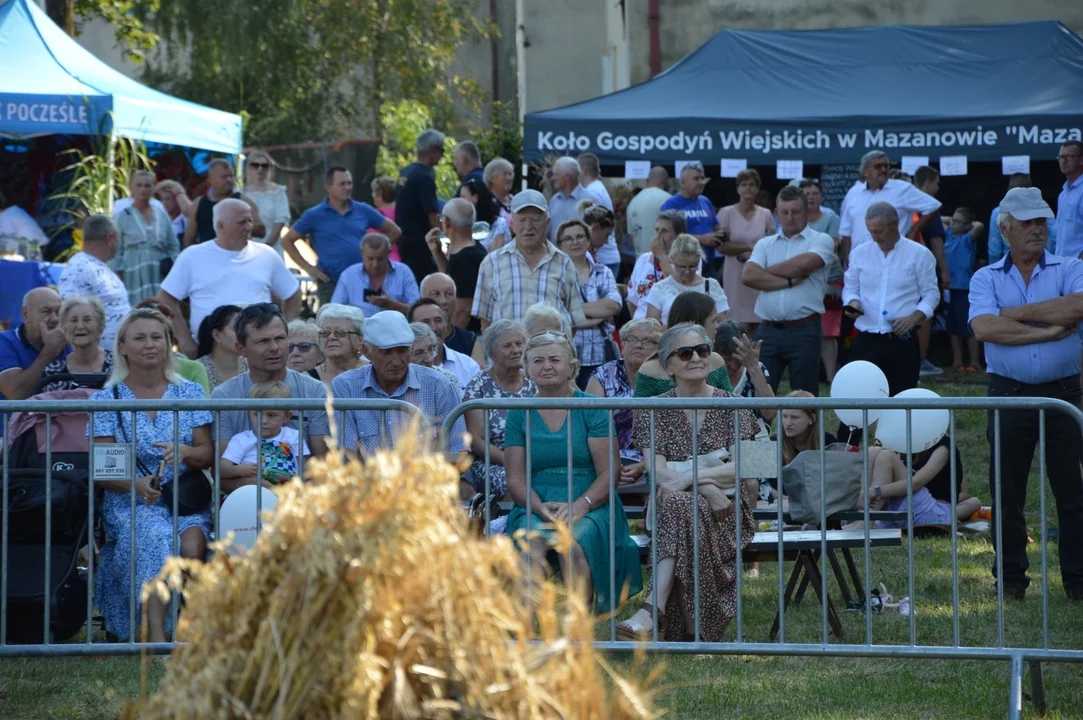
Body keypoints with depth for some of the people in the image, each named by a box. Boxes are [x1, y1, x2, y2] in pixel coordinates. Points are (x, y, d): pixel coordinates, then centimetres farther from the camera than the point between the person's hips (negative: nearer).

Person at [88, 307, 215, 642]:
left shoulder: (190, 393, 13)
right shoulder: (105, 400, 7)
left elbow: (208, 453, 8)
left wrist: (184, 452, -16)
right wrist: (136, 484, -21)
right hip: (129, 500, -2)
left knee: (192, 543, -34)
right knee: (156, 542, -36)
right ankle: (156, 639, -43)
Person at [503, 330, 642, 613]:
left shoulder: (591, 409, 5)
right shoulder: (520, 414, 12)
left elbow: (608, 473, -2)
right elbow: (516, 480, 6)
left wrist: (581, 505, -19)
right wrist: (541, 508, -14)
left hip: (590, 507, -1)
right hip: (536, 507, 2)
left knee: (573, 542, -35)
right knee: (531, 542, -33)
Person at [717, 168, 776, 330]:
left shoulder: (765, 214, 8)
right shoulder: (726, 213, 1)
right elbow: (721, 247, -5)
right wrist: (749, 247, -12)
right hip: (736, 274, -2)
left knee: (757, 326, -3)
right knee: (739, 325, -8)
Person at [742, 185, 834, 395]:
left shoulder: (821, 241, 4)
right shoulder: (765, 244, 15)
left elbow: (804, 263, -16)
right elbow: (748, 276, -1)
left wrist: (767, 272, -2)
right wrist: (789, 281, -9)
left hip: (804, 331, -3)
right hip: (768, 331, 3)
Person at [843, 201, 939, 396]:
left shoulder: (919, 254, 0)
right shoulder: (860, 253, 10)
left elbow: (931, 294, 2)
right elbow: (850, 288, 18)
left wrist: (913, 318, -14)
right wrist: (853, 302, -5)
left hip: (902, 342, -2)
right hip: (866, 341, 2)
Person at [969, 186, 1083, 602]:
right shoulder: (986, 279, 7)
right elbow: (984, 328, -12)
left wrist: (1016, 313, -11)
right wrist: (1049, 331, -13)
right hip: (1008, 393, 1)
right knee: (1006, 491, 5)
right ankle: (1011, 578, 15)